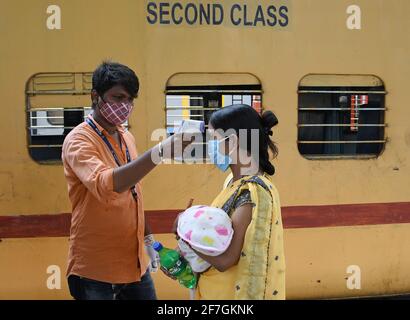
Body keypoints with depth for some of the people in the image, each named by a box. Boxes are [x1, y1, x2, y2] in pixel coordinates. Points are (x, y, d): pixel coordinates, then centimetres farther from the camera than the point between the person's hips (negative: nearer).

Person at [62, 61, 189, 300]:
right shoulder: (79, 140, -15)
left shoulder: (127, 137, 7)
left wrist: (148, 240, 16)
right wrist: (160, 152, -43)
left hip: (134, 261, 6)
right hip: (95, 269, -6)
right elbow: (104, 185, -35)